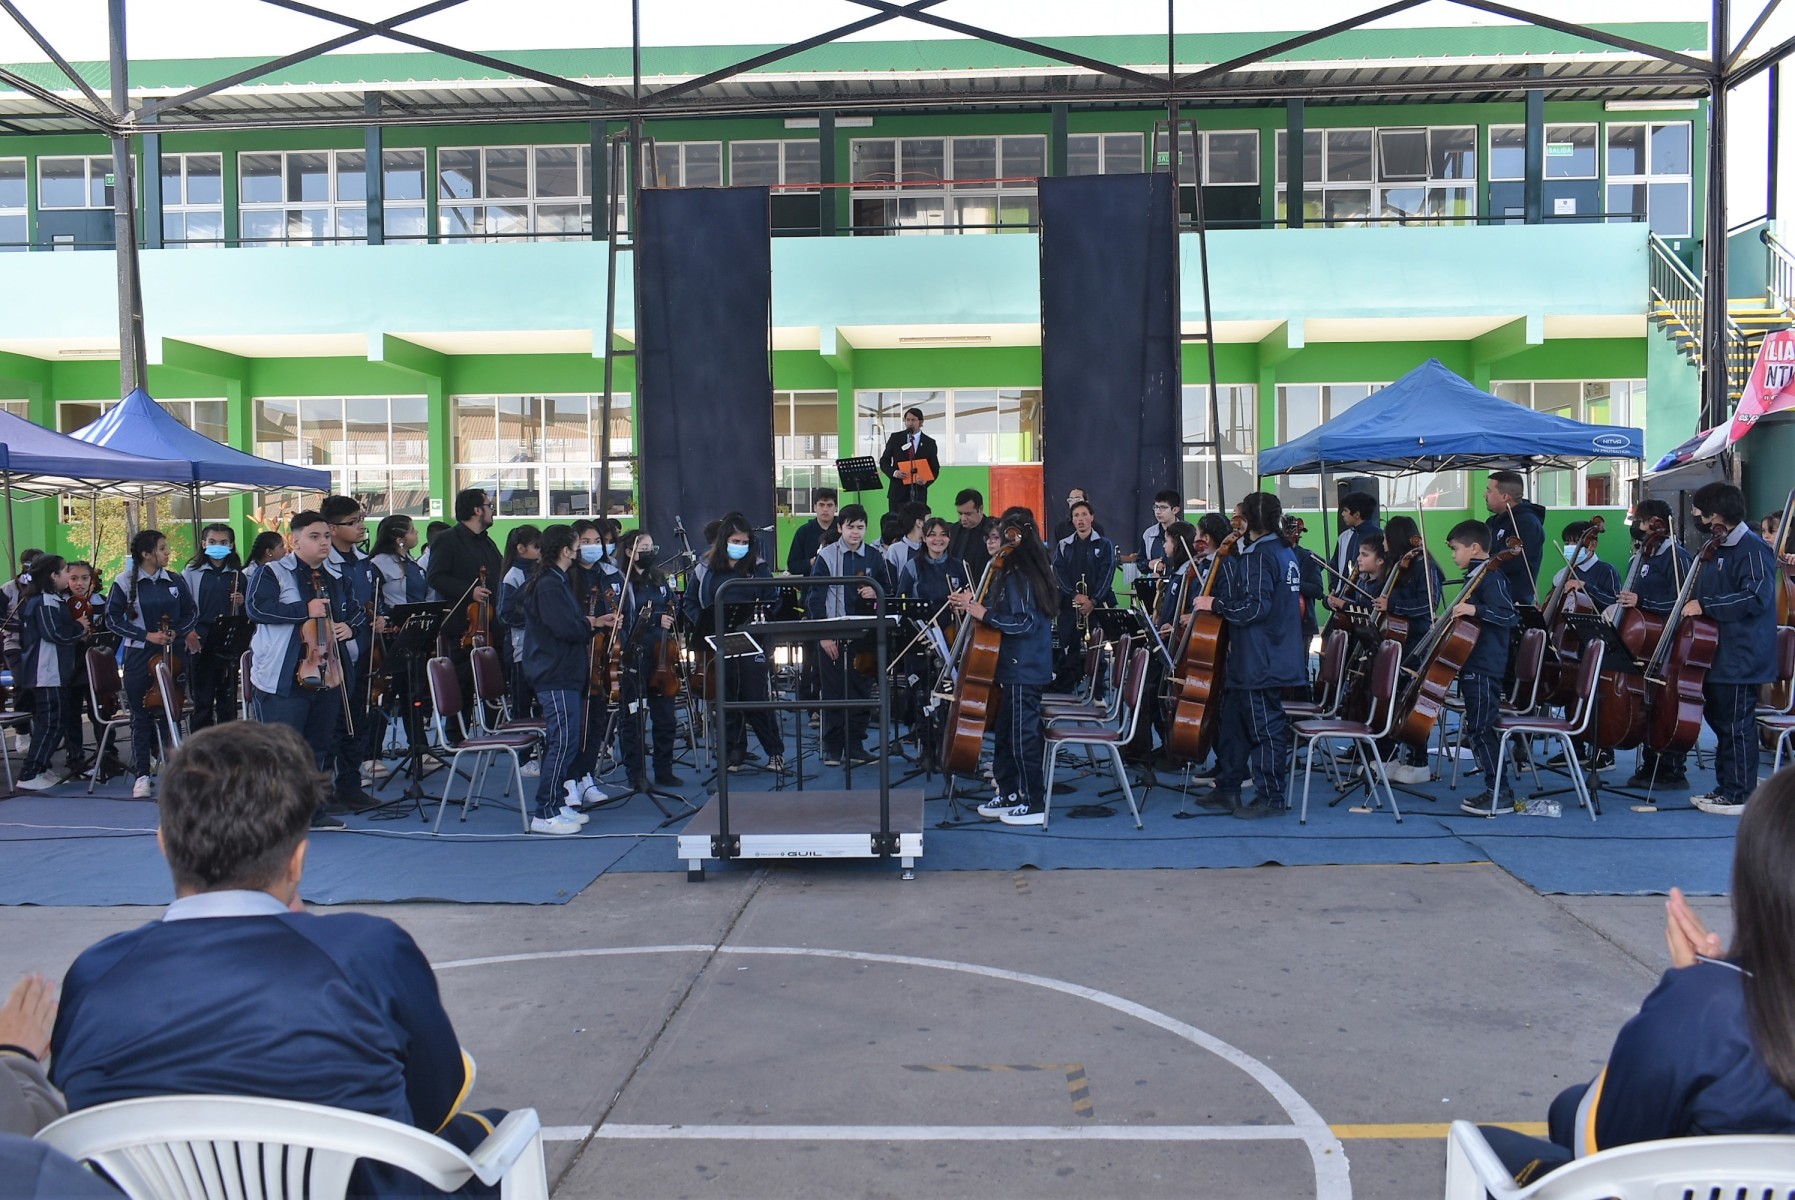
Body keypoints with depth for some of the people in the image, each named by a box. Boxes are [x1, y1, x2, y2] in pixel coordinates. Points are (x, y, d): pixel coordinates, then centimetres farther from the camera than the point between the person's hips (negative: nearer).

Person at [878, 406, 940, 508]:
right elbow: (884, 462, 8)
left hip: (919, 493, 0)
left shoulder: (929, 443, 5)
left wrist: (925, 481, -13)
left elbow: (935, 469, 7)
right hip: (898, 492, 0)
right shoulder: (895, 438, 5)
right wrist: (894, 472, -13)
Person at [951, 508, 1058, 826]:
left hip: (1024, 671, -10)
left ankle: (1035, 803, 7)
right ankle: (1009, 795, 26)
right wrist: (974, 605, 6)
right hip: (1019, 668, 10)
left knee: (1023, 735, -1)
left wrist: (984, 614, -19)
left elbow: (1023, 623, -23)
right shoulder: (1029, 572, 10)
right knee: (1004, 731, 16)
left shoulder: (1019, 577, -18)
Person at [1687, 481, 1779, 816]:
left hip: (1741, 658, -10)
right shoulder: (1716, 550, 16)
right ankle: (1726, 788, 25)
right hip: (1716, 654, 10)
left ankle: (1739, 796, 3)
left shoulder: (1753, 549, -13)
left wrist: (1705, 605, -23)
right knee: (1719, 721, 15)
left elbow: (1756, 598, -23)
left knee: (1736, 725, -4)